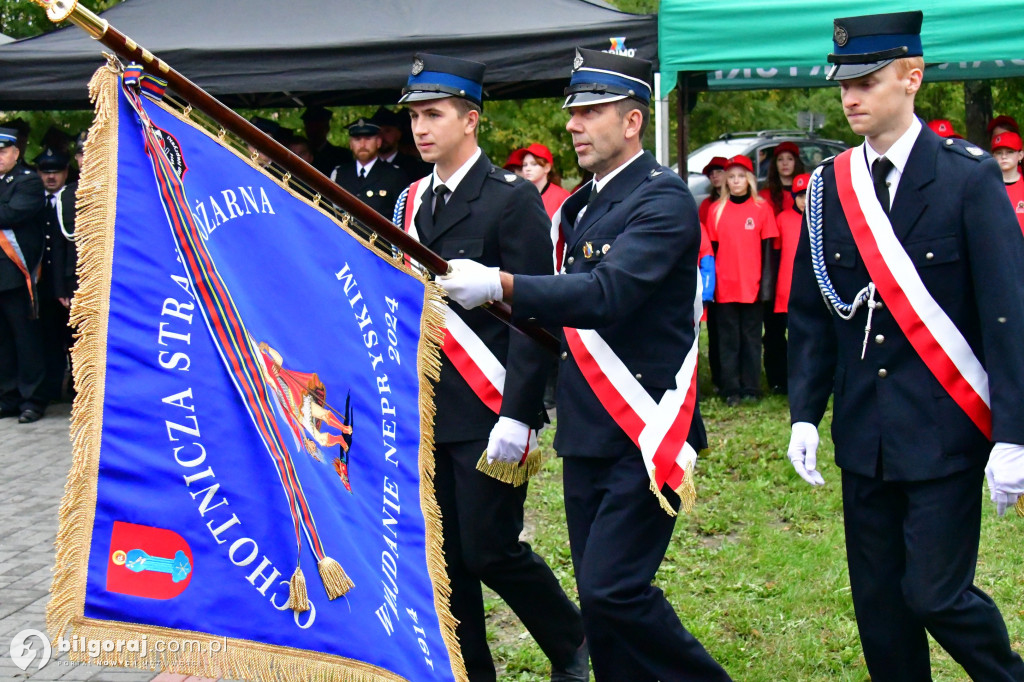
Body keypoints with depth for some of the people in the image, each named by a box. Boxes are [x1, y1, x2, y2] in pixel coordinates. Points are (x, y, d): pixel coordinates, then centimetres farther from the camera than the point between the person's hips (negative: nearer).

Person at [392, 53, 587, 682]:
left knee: (490, 549, -4)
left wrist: (516, 416, -18)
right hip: (427, 414, 6)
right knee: (445, 556, 8)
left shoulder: (512, 199, -8)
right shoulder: (412, 202, 12)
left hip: (488, 415, -6)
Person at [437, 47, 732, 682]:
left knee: (611, 587, -13)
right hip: (587, 434, 9)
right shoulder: (583, 204, 16)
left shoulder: (663, 199, -12)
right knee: (600, 594, 10)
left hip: (645, 435, -8)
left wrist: (499, 285, -31)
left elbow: (607, 294, -26)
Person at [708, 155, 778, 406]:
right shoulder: (716, 210, 6)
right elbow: (712, 248, 9)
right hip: (724, 288, 1)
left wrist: (766, 284, -5)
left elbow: (768, 249, 1)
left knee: (751, 338, 5)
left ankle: (751, 388, 12)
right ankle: (731, 391, 8)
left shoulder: (762, 208, 1)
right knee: (728, 339, 4)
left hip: (752, 286, -1)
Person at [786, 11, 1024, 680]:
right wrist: (805, 415, 3)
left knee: (934, 593, -5)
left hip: (948, 431, -4)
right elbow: (809, 313, 10)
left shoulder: (969, 177, -7)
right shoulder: (828, 187, 5)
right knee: (878, 601, 9)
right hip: (864, 435, 5)